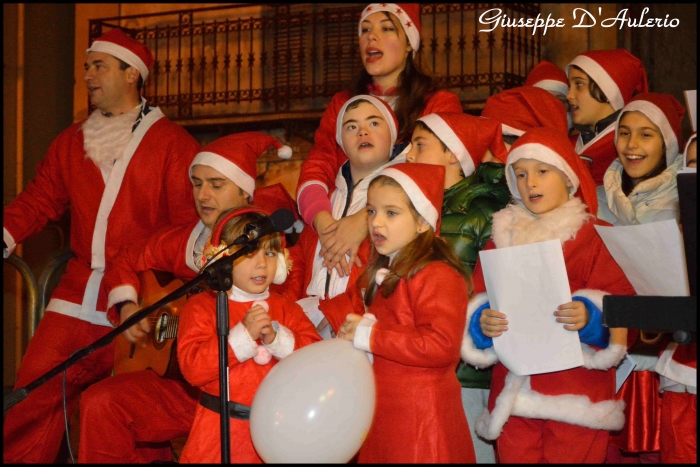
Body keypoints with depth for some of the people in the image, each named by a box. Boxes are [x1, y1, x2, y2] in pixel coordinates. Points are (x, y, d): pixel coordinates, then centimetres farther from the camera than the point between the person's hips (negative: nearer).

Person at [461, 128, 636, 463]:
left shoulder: (597, 237, 3)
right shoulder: (502, 237, 15)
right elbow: (477, 305, 12)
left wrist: (591, 316, -25)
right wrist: (481, 322, -10)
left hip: (576, 395, -3)